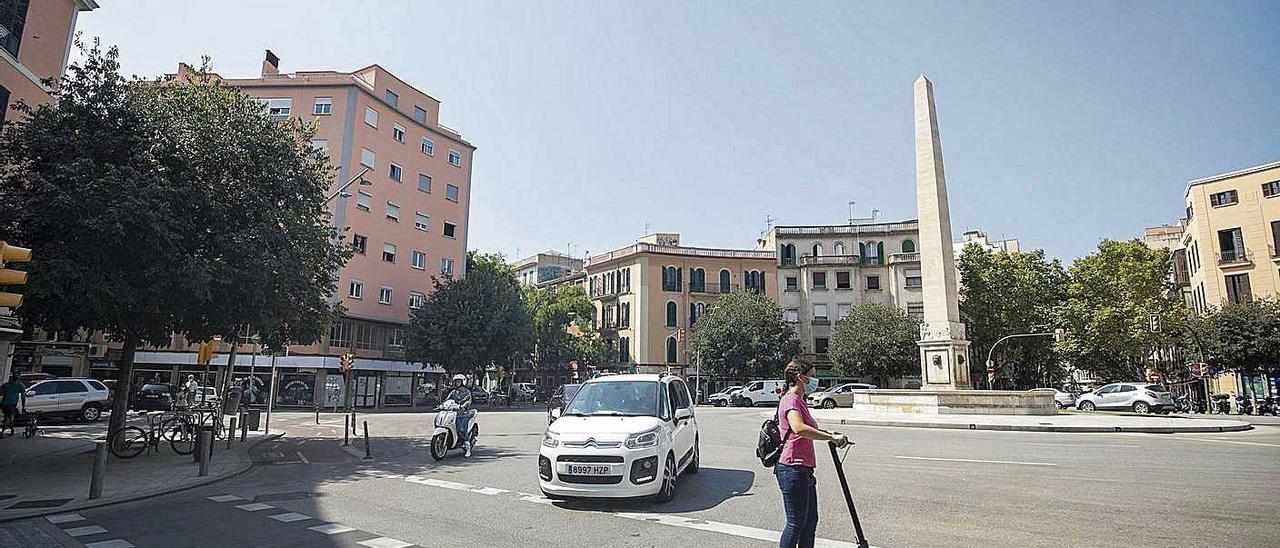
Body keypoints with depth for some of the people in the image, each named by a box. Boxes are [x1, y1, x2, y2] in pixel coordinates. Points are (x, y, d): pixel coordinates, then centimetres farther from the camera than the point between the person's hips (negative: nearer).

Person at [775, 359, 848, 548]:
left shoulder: (799, 401, 18)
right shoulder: (791, 399, -14)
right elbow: (799, 428, -33)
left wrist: (829, 434, 17)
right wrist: (831, 437, -30)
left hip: (804, 470, 10)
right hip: (793, 469, -10)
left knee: (811, 520, 15)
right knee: (796, 522, -3)